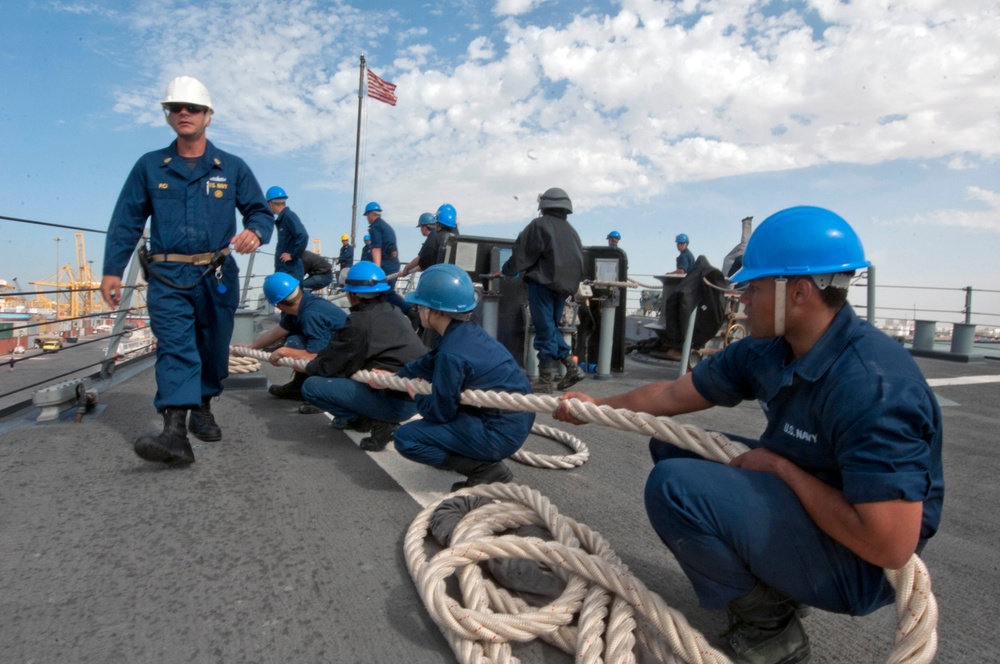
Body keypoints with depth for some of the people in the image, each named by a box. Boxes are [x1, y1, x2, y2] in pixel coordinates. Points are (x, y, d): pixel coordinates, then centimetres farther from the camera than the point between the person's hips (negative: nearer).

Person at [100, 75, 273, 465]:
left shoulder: (232, 168, 7)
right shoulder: (149, 167, 8)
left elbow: (260, 211, 6)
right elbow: (126, 221, 8)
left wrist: (255, 232, -18)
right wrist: (112, 269, 1)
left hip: (218, 276, 1)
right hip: (168, 277, -1)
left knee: (213, 349, 10)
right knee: (175, 348, -14)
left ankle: (202, 409, 30)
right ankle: (174, 430, -23)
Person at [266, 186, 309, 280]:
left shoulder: (289, 216, -13)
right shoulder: (281, 219, 16)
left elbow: (303, 236, -27)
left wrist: (292, 255, -19)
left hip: (291, 273, -10)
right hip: (282, 271, 10)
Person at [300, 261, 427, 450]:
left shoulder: (360, 321, -14)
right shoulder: (393, 313, 12)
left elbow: (329, 366, -6)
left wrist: (307, 367, 17)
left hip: (398, 402, -9)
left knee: (311, 386, -7)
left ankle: (378, 422, -3)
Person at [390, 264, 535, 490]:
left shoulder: (452, 354, -24)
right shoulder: (466, 332, 4)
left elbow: (441, 412, -13)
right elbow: (430, 363, 22)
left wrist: (417, 397, 8)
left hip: (501, 432, -9)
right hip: (516, 419, 9)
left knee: (405, 438, -7)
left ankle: (487, 469, -5)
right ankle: (486, 459, 21)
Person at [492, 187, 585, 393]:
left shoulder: (539, 225, -7)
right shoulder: (571, 231, 13)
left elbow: (522, 253, -5)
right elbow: (579, 262, 16)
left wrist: (505, 271, 8)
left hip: (543, 283, -6)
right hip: (565, 287, 7)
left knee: (545, 330, -2)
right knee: (551, 328, 18)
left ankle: (545, 380, 3)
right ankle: (572, 368, 12)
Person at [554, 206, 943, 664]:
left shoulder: (871, 383, -30)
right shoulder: (767, 351, -5)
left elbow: (890, 546, -32)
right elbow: (674, 395, 5)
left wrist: (780, 466, -22)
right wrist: (597, 407, 11)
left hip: (857, 562, -8)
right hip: (798, 501, 8)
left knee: (674, 486, -24)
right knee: (670, 445, 10)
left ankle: (768, 622, 0)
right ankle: (770, 586, 13)